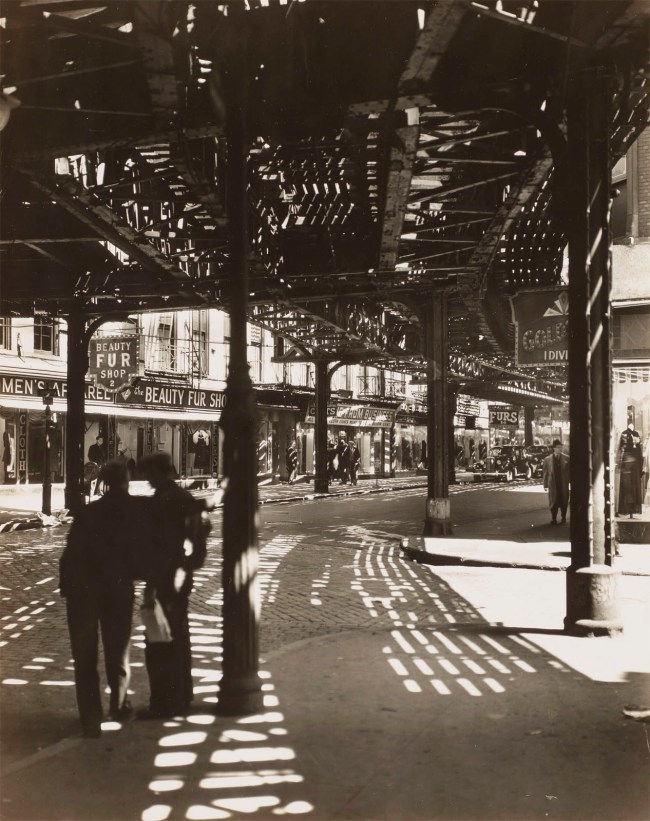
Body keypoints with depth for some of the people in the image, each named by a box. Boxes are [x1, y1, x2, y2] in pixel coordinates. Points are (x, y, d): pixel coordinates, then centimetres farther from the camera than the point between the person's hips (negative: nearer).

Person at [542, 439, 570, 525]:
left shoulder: (566, 458, 1)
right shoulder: (548, 459, -1)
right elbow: (545, 473, 3)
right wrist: (545, 485, 0)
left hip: (564, 484, 1)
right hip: (553, 484, -1)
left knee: (564, 501, 6)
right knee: (554, 501, 1)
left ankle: (563, 518, 20)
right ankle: (553, 519, 11)